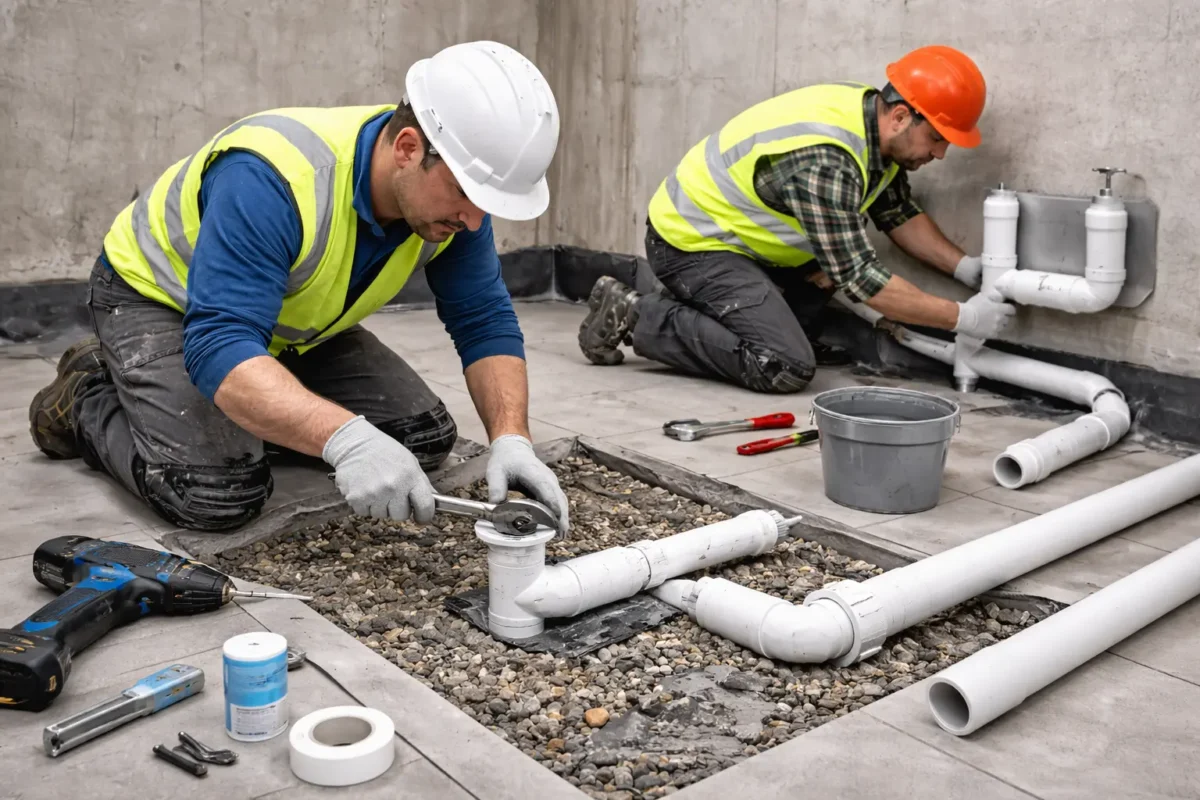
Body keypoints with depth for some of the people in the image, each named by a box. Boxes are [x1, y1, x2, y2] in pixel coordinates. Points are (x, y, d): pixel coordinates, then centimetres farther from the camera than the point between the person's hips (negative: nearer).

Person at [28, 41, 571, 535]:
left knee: (425, 437, -2)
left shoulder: (451, 188, -19)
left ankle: (236, 418, 16)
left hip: (293, 321, 7)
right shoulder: (273, 178, -39)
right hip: (159, 297, -6)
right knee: (219, 494, -27)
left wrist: (510, 441, -31)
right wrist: (347, 438, -60)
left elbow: (485, 322, -15)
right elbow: (219, 346, -46)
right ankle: (91, 400, 4)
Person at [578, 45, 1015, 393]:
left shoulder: (874, 117, -2)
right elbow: (859, 277, -26)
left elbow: (900, 215, 10)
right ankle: (634, 315, -8)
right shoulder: (824, 160, -29)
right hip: (691, 242, -10)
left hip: (732, 228, 10)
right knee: (786, 368, -18)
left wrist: (965, 266, -1)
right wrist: (962, 317, -21)